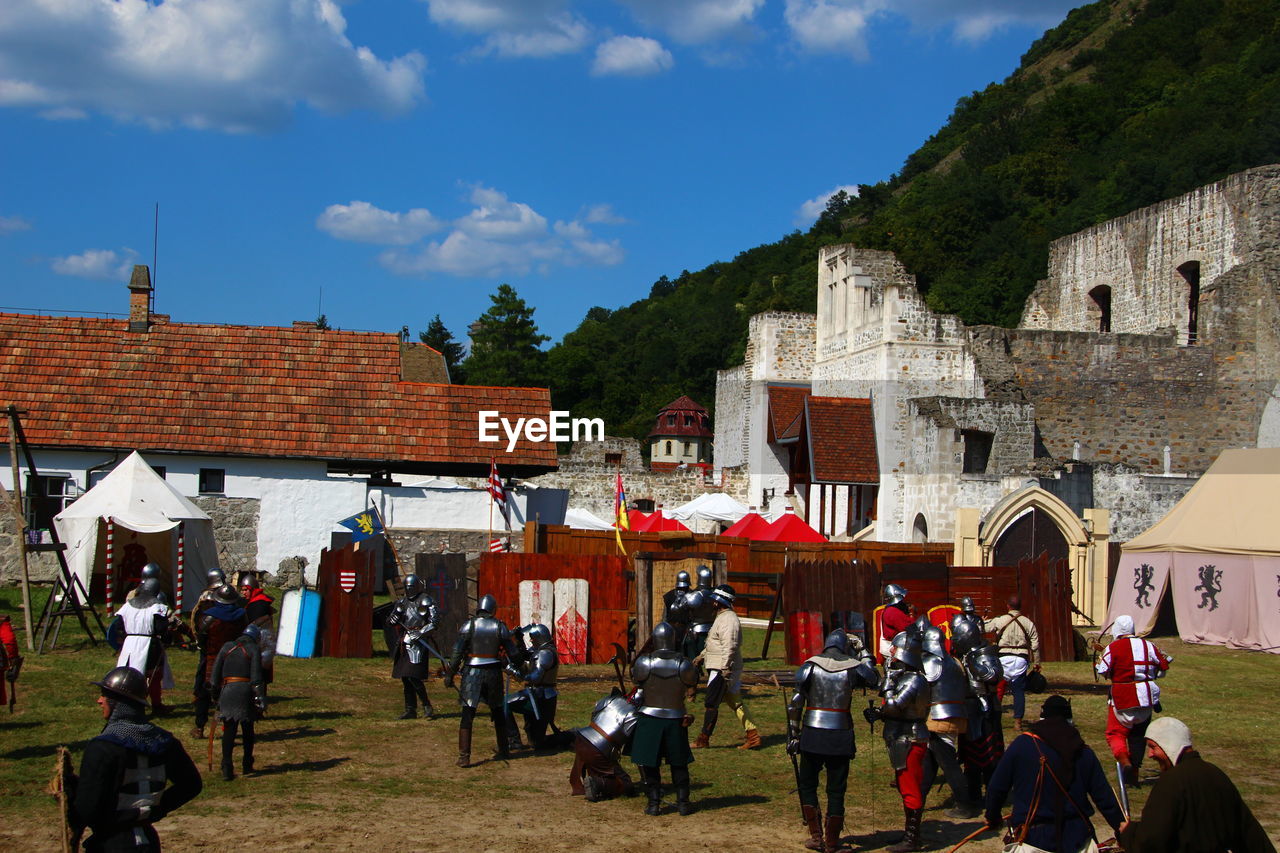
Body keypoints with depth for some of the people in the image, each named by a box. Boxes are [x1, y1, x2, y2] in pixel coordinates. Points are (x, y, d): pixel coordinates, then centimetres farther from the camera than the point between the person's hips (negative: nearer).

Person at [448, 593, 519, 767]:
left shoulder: (469, 625, -6)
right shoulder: (500, 626, -2)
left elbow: (457, 652, -9)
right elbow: (512, 654, -1)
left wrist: (451, 674, -2)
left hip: (473, 673, -2)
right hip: (494, 673, 2)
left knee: (467, 715, 1)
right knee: (498, 713, 20)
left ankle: (464, 757, -3)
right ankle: (503, 751, 29)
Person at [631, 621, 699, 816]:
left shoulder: (644, 663, -14)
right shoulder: (684, 665, -13)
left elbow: (636, 680, 1)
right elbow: (692, 682, 1)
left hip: (649, 718, -1)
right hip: (676, 719, 1)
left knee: (649, 763, 13)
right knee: (679, 764, 17)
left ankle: (654, 802, 13)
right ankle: (683, 802, 19)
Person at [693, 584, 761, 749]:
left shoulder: (729, 619, -17)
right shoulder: (722, 617, 17)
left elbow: (729, 646, -25)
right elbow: (713, 643, 29)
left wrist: (725, 669, -28)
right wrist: (702, 656, 27)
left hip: (722, 669, -11)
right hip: (718, 668, 11)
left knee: (710, 703, -4)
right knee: (736, 702, 11)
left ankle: (703, 739, 3)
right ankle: (752, 734, 13)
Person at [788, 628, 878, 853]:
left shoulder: (810, 666, -2)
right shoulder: (853, 667, -2)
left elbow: (795, 703, -4)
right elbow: (875, 679, 19)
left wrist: (793, 735, 3)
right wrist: (862, 652, 24)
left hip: (812, 733, 0)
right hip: (840, 736, 0)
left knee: (807, 784, 16)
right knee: (836, 790, 9)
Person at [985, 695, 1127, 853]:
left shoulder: (1021, 744, -5)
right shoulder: (1084, 752, 4)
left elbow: (997, 787, 0)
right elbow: (1103, 794, 10)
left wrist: (992, 818, 17)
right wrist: (1119, 823, 27)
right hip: (1076, 839, 3)